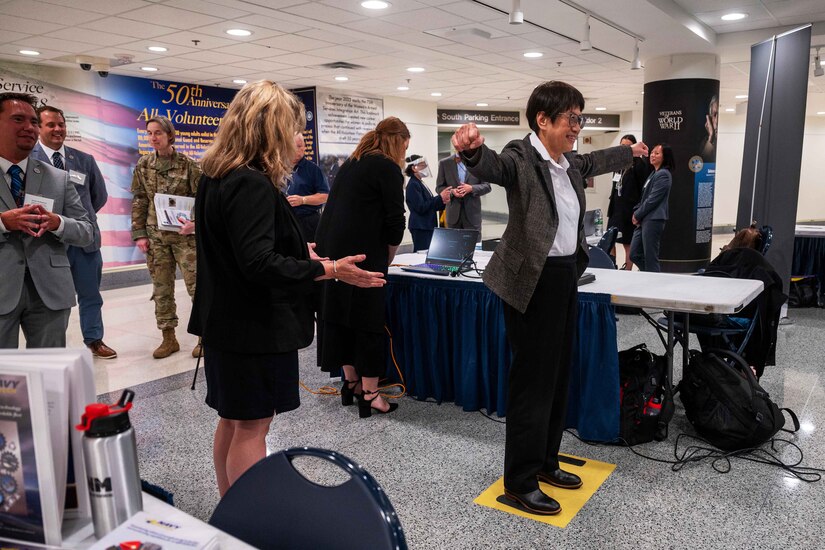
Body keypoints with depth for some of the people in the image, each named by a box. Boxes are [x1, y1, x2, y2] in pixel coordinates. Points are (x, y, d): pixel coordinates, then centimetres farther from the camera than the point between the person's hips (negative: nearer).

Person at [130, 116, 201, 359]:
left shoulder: (187, 164, -5)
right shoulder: (143, 165, 6)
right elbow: (139, 201, 8)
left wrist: (195, 222, -21)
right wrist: (139, 234, 3)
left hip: (185, 234, -3)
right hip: (156, 236, 4)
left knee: (196, 284, -2)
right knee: (161, 288, 7)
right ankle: (169, 338, 18)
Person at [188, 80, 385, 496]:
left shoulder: (215, 178, 10)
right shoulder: (252, 185, -21)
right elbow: (258, 263, -28)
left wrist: (299, 252, 20)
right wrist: (327, 269, -25)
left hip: (225, 320, 10)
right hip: (256, 325, -10)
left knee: (232, 420, 19)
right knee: (252, 427, 2)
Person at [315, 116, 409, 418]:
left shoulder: (351, 162, 20)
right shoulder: (388, 167, -4)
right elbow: (395, 221, -8)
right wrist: (386, 261, 6)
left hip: (329, 248, 8)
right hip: (361, 254, -8)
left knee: (339, 314, 13)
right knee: (368, 319, -1)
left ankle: (350, 382, 25)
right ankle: (369, 394, 5)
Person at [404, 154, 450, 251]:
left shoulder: (419, 183, 17)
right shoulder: (413, 185, -11)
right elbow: (421, 208, -18)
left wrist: (443, 203, 4)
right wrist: (440, 197, -16)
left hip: (427, 227, 9)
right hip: (420, 228, -9)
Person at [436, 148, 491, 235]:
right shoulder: (444, 163, 7)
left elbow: (487, 186, 4)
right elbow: (439, 187, 8)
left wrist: (471, 188, -15)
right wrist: (451, 191, -13)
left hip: (473, 213, -1)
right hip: (453, 214, 1)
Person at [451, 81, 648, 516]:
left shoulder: (569, 163, 12)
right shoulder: (522, 158, -14)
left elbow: (596, 161, 34)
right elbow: (494, 165, -37)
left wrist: (631, 152, 52)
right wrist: (472, 150, -60)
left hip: (565, 277, 9)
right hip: (533, 282, -9)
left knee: (558, 375, 16)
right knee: (532, 380, -3)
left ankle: (545, 462, 32)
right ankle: (519, 482, 12)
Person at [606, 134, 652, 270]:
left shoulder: (640, 164, -7)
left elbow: (644, 190, -10)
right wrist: (611, 207, 13)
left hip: (629, 210, -7)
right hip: (616, 208, 7)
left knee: (628, 243, 0)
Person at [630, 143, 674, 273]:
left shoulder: (663, 175, -10)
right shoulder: (654, 174, 19)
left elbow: (652, 200, -15)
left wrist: (637, 215, -7)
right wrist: (636, 211, 6)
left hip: (654, 220, -9)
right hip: (644, 220, 10)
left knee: (650, 258, -3)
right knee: (634, 255, 10)